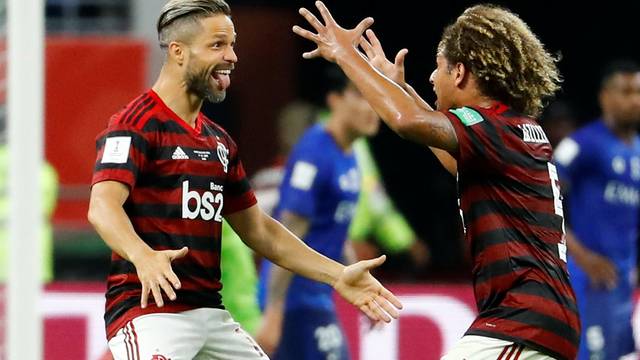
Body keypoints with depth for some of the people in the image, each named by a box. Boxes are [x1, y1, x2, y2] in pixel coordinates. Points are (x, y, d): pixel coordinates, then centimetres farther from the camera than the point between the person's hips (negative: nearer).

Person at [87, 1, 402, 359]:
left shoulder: (219, 141, 20)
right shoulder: (137, 124, -7)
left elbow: (257, 229, 25)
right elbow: (103, 207, -21)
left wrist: (337, 275, 18)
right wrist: (142, 256, -42)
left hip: (210, 313, 8)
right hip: (149, 312, -8)